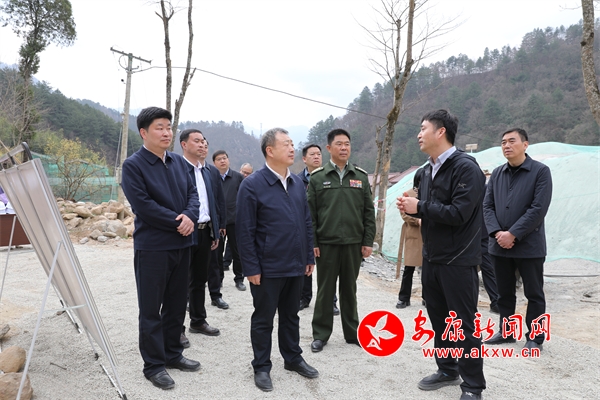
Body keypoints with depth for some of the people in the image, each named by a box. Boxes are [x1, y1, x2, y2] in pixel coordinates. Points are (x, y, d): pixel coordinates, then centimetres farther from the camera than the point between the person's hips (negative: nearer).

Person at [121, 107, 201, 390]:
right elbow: (143, 205, -17)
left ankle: (172, 354, 31)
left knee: (176, 305, 16)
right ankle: (154, 365, 17)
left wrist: (189, 216, -13)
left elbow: (193, 193, 7)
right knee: (151, 310, 5)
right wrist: (178, 222, -15)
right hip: (152, 247, -6)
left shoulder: (178, 161, 10)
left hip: (181, 244, 6)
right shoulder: (133, 165, -9)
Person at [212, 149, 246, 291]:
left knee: (237, 251, 8)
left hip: (235, 220, 0)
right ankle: (218, 278, 23)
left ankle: (239, 279, 20)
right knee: (217, 251, 10)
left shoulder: (238, 177, 1)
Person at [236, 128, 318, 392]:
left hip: (296, 266, 6)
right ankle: (262, 367, 26)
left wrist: (309, 257, 11)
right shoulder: (252, 185, -13)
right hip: (268, 268, -6)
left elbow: (306, 223, 12)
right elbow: (245, 231, -14)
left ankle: (293, 358, 37)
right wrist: (251, 268, -15)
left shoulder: (298, 183, 7)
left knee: (291, 315, 20)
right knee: (263, 319, 10)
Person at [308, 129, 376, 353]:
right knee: (325, 290, 7)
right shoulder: (317, 178, 0)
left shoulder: (361, 177, 6)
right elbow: (310, 213, -1)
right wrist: (312, 242, -7)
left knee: (349, 290, 12)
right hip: (326, 244, -2)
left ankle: (352, 332, 25)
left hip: (353, 243, 2)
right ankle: (321, 334, 20)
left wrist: (368, 241, 0)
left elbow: (369, 212, 5)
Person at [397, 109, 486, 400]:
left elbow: (459, 213, -25)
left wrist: (419, 207, -17)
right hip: (431, 258, 8)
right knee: (439, 318, 17)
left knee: (464, 324, 2)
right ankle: (447, 370, 34)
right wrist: (410, 207, -3)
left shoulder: (465, 167, -16)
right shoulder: (428, 170, 12)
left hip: (458, 261, -8)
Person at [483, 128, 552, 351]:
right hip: (500, 245, 5)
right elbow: (487, 206, 5)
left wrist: (512, 234, -17)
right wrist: (497, 233, -11)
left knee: (534, 294, 7)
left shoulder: (540, 171, -6)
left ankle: (534, 338, 20)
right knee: (504, 293, 14)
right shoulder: (497, 174, 9)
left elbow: (538, 209, -14)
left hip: (529, 245, -4)